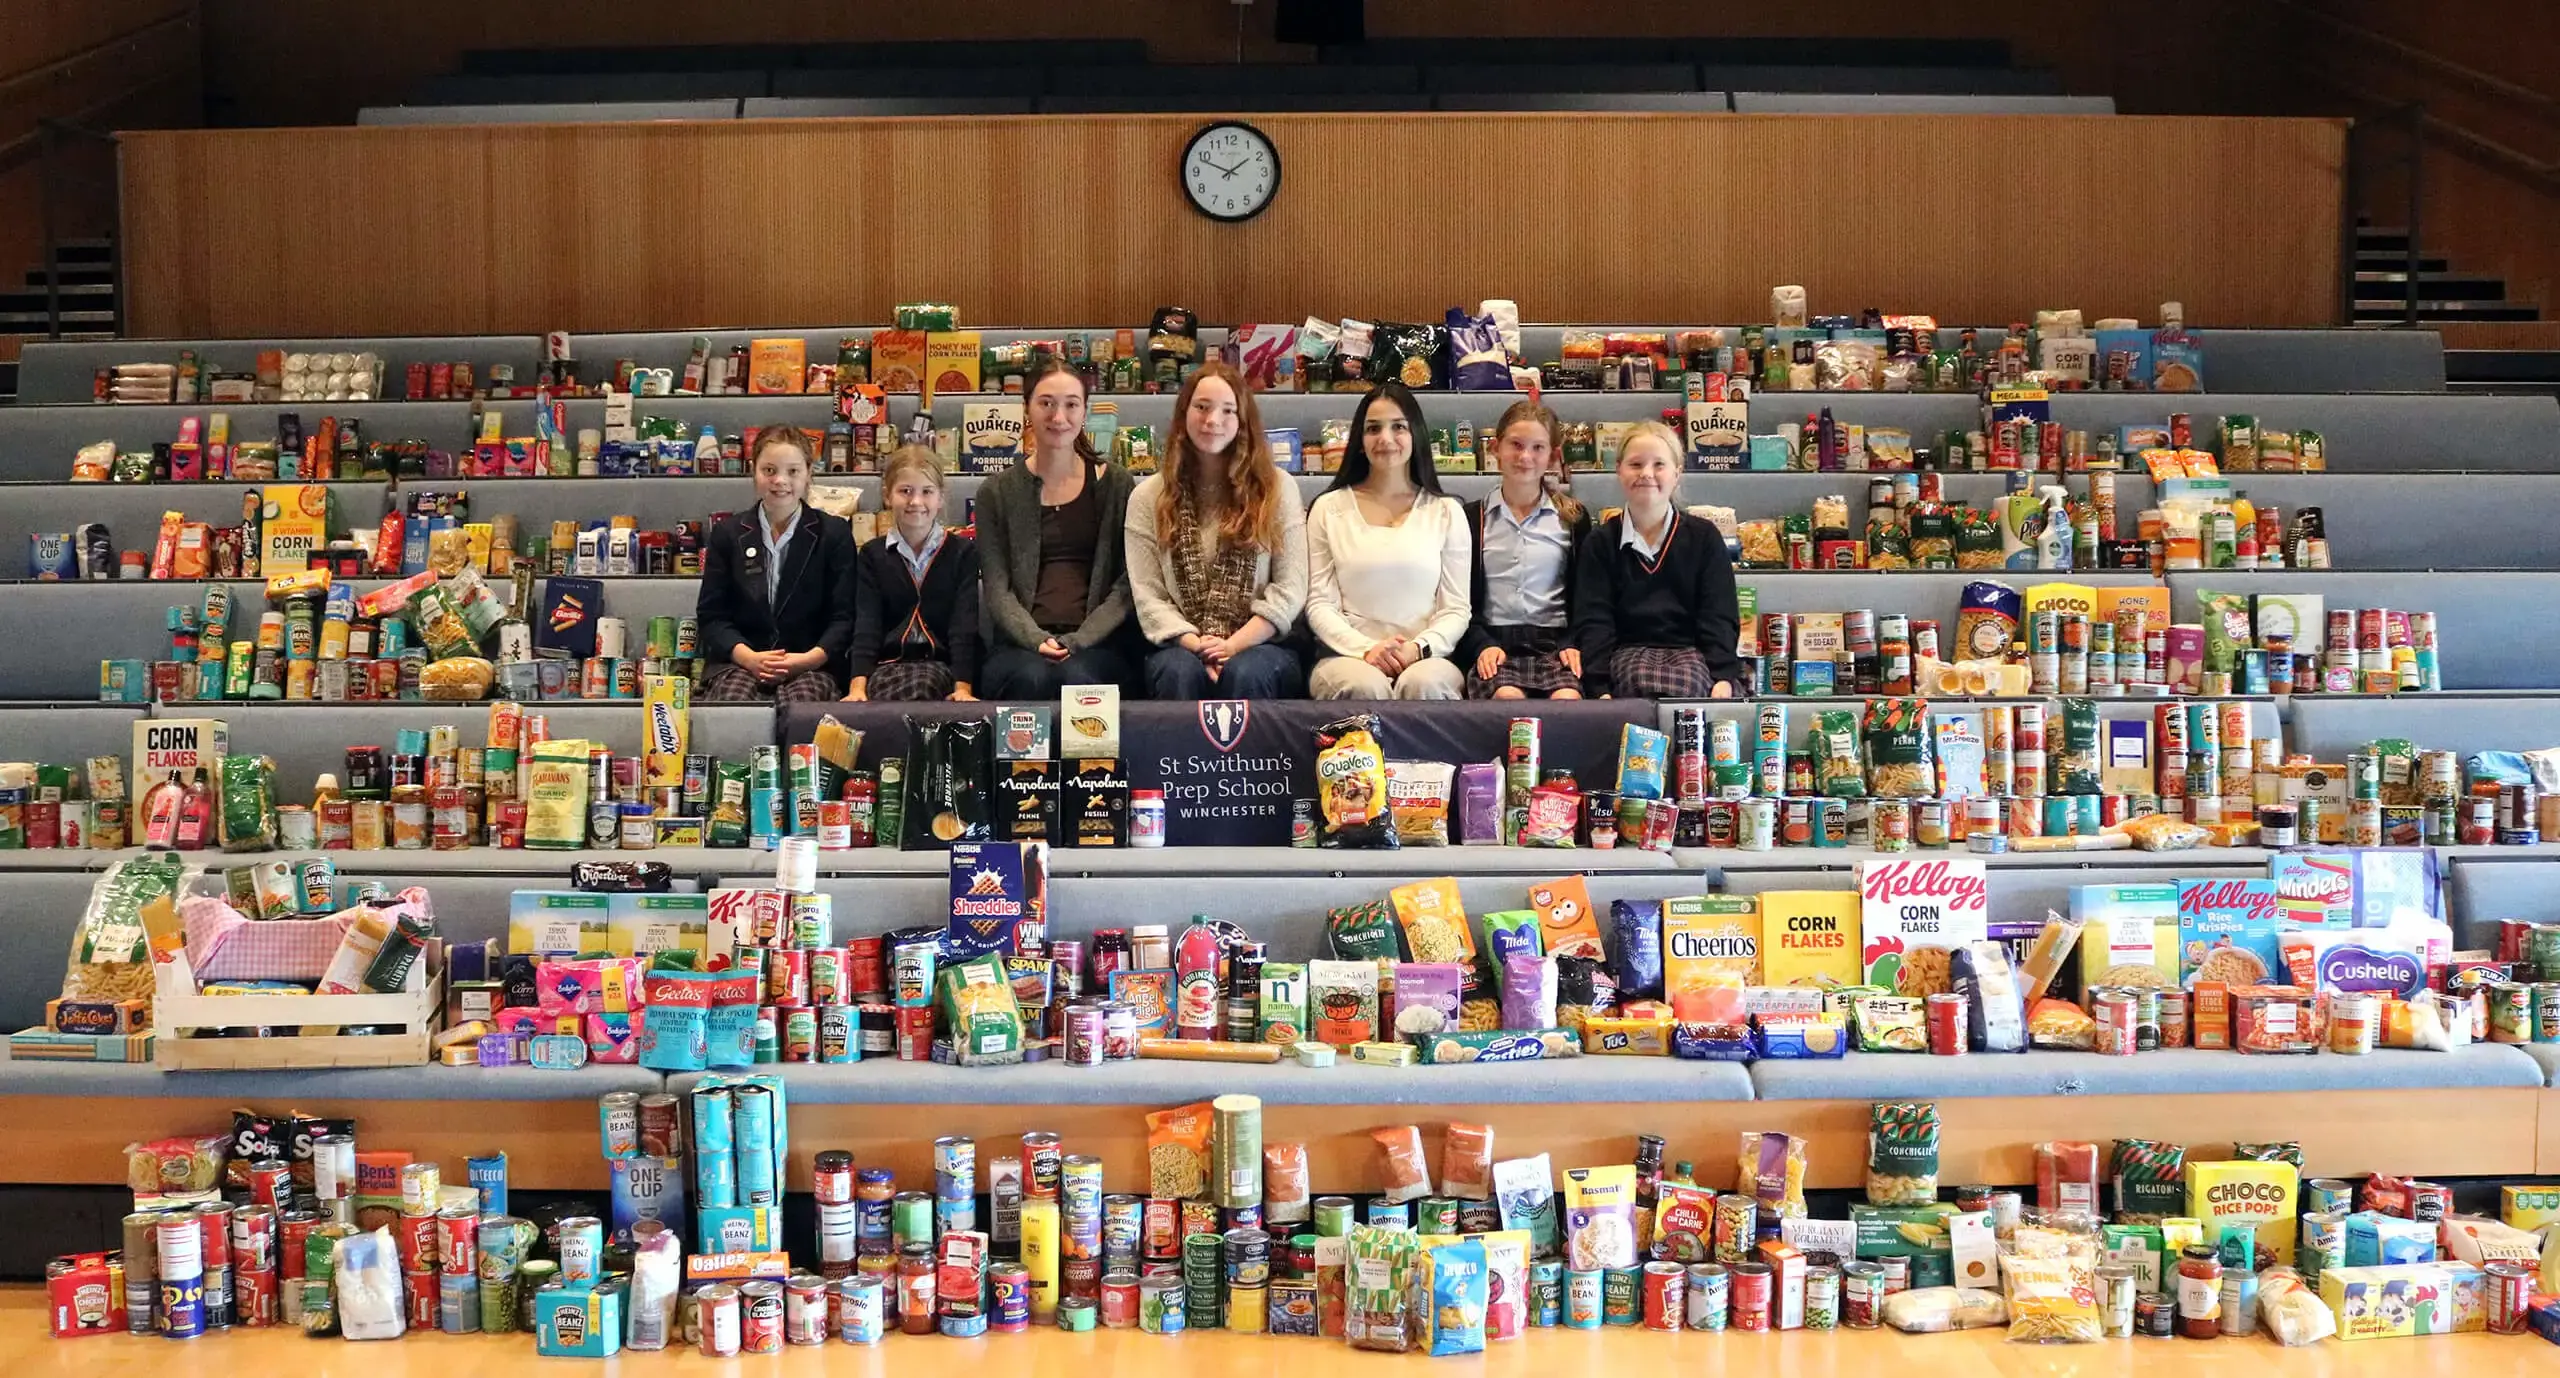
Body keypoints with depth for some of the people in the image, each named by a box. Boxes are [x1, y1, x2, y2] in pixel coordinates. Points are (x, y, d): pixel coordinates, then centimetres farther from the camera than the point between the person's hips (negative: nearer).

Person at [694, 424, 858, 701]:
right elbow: (710, 615, 9)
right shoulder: (726, 534, 14)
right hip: (739, 663, 1)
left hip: (811, 667, -1)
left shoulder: (835, 534, 9)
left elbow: (844, 616, 4)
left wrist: (809, 658, -15)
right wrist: (749, 657, -10)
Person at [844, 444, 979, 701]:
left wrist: (963, 688, -15)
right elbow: (866, 625, 2)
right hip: (886, 662, 1)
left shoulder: (962, 552, 9)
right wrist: (857, 686, -14)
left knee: (920, 688, -36)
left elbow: (964, 625, -1)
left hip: (939, 662, 0)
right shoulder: (873, 555, 12)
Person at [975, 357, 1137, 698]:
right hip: (1019, 645, 1)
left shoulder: (1115, 484, 11)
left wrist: (1079, 641, -10)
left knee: (1076, 677, -35)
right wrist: (1036, 640, -14)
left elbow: (1126, 584, 5)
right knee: (1033, 677, -34)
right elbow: (997, 589, 5)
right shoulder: (997, 492, 12)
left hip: (1096, 643, 0)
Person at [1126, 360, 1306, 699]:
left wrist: (1234, 645, -12)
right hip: (1181, 646, 1)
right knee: (1181, 671, -34)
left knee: (1244, 672, -34)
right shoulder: (1147, 496, 10)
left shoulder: (1277, 488, 7)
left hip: (1259, 644, 0)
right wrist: (1195, 644, -14)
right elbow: (1147, 595, 3)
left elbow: (1290, 589, 1)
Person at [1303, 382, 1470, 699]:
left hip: (1425, 659, 1)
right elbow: (1319, 604, 6)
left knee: (1423, 683, -37)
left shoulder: (1446, 512, 13)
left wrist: (1418, 648, -13)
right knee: (1365, 686, -38)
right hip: (1347, 656, -1)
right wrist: (1365, 649, -13)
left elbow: (1456, 609, 8)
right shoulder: (1329, 508, 12)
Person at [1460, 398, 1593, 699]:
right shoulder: (1472, 518, 13)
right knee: (1507, 696, -35)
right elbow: (1461, 601, 8)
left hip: (1555, 643, 1)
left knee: (1567, 698, -33)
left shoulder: (1574, 518, 14)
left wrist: (1573, 644, -5)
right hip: (1493, 644, 0)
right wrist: (1482, 645, -9)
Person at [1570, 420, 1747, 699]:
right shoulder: (1600, 543, 11)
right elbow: (1593, 621, 3)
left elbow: (1718, 617, 5)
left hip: (1692, 652, 0)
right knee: (1642, 686, -36)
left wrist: (1724, 678, -12)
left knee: (1683, 686, -35)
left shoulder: (1704, 537, 12)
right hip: (1629, 652, 0)